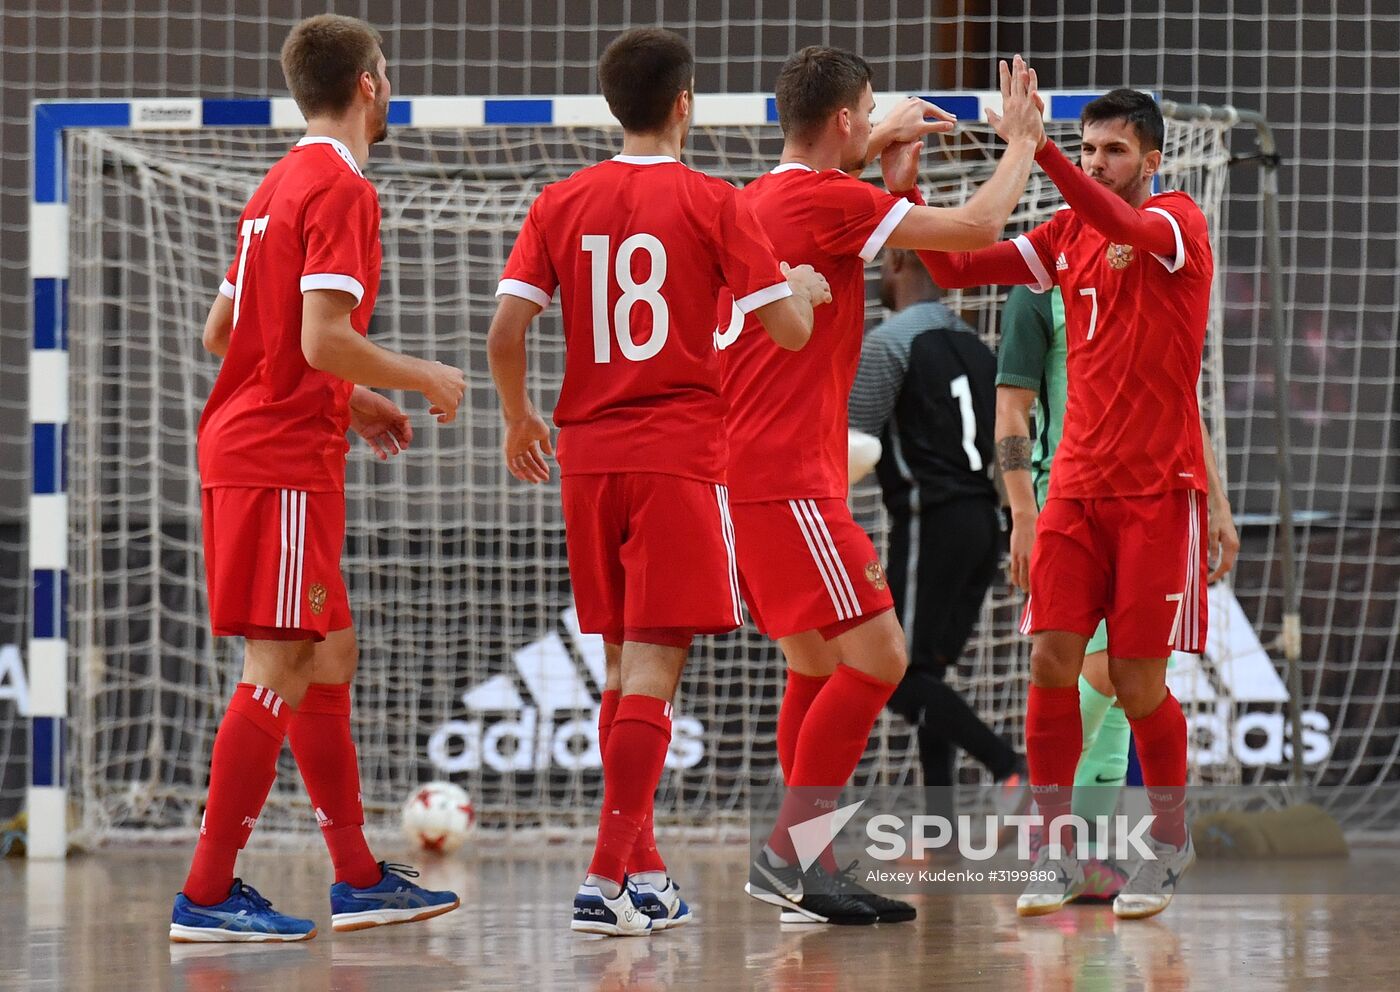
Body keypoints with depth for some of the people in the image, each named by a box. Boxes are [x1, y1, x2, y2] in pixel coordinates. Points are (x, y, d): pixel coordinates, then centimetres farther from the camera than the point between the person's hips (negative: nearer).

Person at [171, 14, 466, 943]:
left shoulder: (279, 186, 16)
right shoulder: (343, 191, -12)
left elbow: (221, 332, 21)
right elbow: (324, 339, -22)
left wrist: (353, 402, 22)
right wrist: (424, 379, -7)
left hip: (244, 443, 10)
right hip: (286, 461, -10)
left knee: (329, 657, 14)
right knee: (282, 667, -9)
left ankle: (359, 879, 19)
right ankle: (209, 893, -11)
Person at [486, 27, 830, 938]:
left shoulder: (562, 204, 5)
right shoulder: (713, 204, -5)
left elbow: (505, 331, -1)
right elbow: (789, 329, -6)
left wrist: (519, 416, 17)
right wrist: (806, 287, 17)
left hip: (588, 453, 5)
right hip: (680, 453, -5)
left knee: (625, 665, 16)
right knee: (653, 668, -8)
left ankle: (644, 871, 21)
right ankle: (610, 878, -18)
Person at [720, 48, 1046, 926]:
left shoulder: (759, 200, 15)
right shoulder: (828, 199, -12)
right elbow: (977, 228, -10)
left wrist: (891, 169, 28)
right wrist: (1022, 142, 5)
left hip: (748, 476, 10)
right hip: (788, 481, -10)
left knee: (818, 666, 13)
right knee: (876, 657, -10)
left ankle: (814, 875, 12)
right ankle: (787, 852, -11)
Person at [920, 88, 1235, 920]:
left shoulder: (1178, 222, -7)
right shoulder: (1066, 235, 10)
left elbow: (1127, 228, -29)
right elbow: (955, 268, 8)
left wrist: (1037, 146, -42)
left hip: (1159, 490, -4)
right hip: (1079, 483, 5)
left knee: (1138, 680, -3)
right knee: (1053, 659, -6)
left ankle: (1170, 844, 17)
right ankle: (1056, 852, 2)